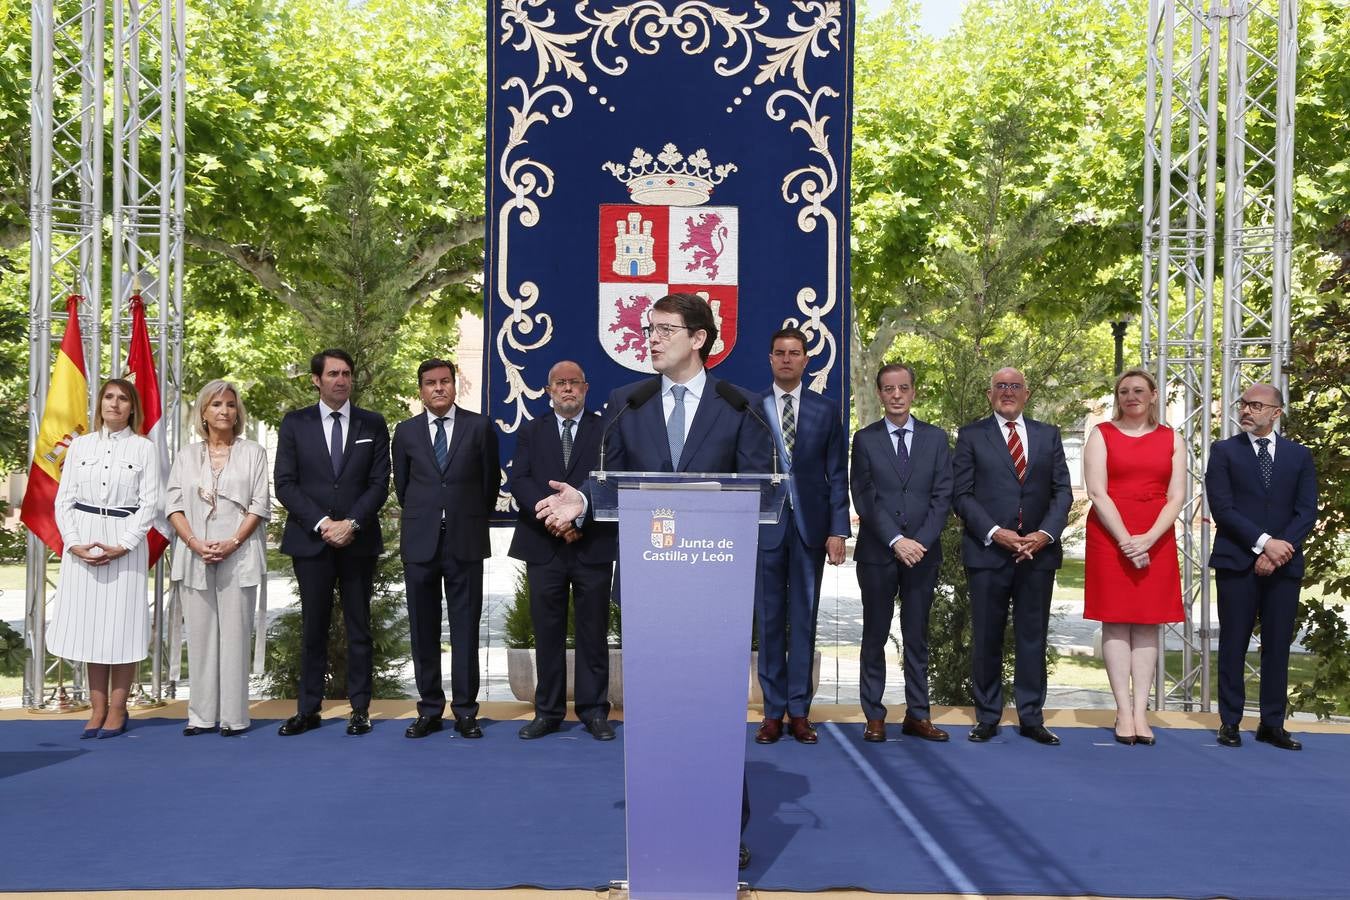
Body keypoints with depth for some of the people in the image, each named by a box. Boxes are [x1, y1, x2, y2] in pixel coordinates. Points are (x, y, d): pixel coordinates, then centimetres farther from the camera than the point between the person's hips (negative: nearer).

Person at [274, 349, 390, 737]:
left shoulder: (373, 424, 7)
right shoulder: (294, 423, 5)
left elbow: (379, 483, 1)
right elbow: (284, 484, 0)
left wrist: (351, 523, -12)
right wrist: (321, 523, -11)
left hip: (358, 541, 0)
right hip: (310, 540, 0)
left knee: (359, 628, 4)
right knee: (313, 628, 4)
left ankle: (360, 709, 10)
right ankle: (308, 709, 11)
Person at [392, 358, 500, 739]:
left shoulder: (479, 427, 2)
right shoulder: (406, 431, 6)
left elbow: (491, 480, 10)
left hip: (465, 541, -1)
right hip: (420, 542, 2)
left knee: (465, 628, 2)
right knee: (423, 629, 6)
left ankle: (465, 711, 9)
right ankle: (429, 710, 15)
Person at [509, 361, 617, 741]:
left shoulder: (606, 430, 7)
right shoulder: (530, 432, 12)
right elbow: (519, 481, 0)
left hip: (593, 546, -1)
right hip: (544, 546, 1)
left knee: (593, 633, 4)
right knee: (547, 633, 6)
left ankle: (594, 710, 12)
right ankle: (548, 712, 14)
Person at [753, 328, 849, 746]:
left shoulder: (825, 411, 6)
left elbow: (837, 476, 4)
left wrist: (838, 530, -3)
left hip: (810, 527, 1)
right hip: (764, 526, -1)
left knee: (804, 620, 5)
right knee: (769, 621, 4)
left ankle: (799, 710, 12)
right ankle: (773, 711, 12)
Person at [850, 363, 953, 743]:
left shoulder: (935, 438, 8)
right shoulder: (865, 439, 4)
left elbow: (942, 496, 1)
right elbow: (864, 498, -4)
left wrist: (921, 541, -11)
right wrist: (896, 541, -14)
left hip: (923, 553, 1)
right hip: (877, 553, -1)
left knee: (917, 637, 7)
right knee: (875, 636, 4)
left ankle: (917, 715, 13)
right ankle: (874, 716, 10)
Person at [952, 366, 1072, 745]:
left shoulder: (1048, 435, 13)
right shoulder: (971, 436, 5)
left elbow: (1062, 491, 7)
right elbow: (962, 494, -1)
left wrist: (1045, 533, -9)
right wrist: (995, 533, -13)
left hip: (1038, 551, 2)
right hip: (987, 551, -2)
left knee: (1033, 638, 6)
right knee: (986, 639, 3)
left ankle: (1031, 718, 13)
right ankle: (987, 717, 12)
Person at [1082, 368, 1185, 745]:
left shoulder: (1171, 439, 11)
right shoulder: (1102, 435, 5)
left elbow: (1176, 497, 2)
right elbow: (1097, 493, -4)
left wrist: (1148, 539, -13)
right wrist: (1125, 540, -13)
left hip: (1157, 540, 2)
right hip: (1110, 538, -2)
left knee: (1147, 625, 1)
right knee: (1116, 623, -2)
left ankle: (1141, 712, 3)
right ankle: (1124, 712, 1)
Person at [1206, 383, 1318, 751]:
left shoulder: (1299, 455, 11)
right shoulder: (1224, 451, 4)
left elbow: (1307, 512, 3)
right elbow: (1222, 508, -6)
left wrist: (1280, 549, -11)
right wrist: (1263, 542, -15)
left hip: (1284, 564, 2)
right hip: (1237, 563, -2)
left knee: (1278, 646, 4)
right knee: (1234, 645, 1)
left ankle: (1272, 724, 12)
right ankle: (1230, 722, 9)